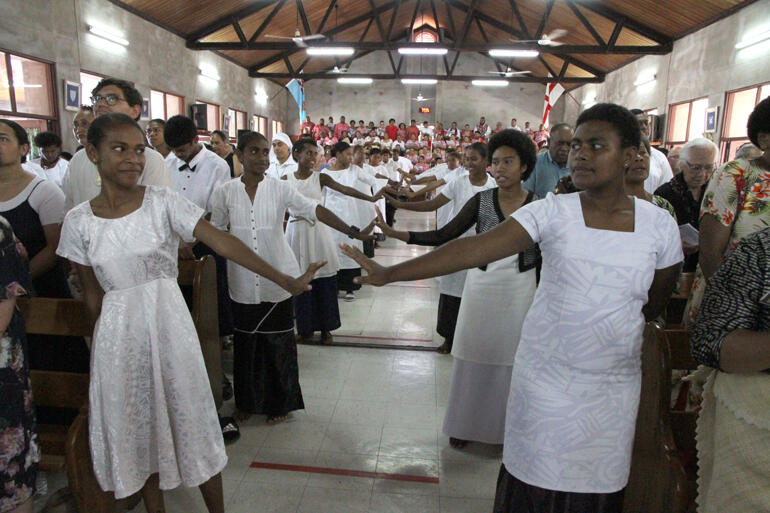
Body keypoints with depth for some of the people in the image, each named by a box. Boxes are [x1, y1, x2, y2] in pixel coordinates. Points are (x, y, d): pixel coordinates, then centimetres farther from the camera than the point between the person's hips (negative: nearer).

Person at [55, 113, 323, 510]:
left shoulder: (163, 202, -8)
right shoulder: (79, 221, -2)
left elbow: (222, 242, -17)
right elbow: (92, 294, 5)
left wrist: (285, 280, -23)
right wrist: (103, 341, 5)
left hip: (168, 325, -2)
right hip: (117, 334, 2)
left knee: (190, 418, 8)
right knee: (136, 427, 15)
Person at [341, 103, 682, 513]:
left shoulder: (659, 225, -4)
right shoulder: (552, 211, -10)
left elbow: (657, 301, 12)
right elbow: (475, 248, -20)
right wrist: (389, 273, -26)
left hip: (614, 384, 2)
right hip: (546, 375, -1)